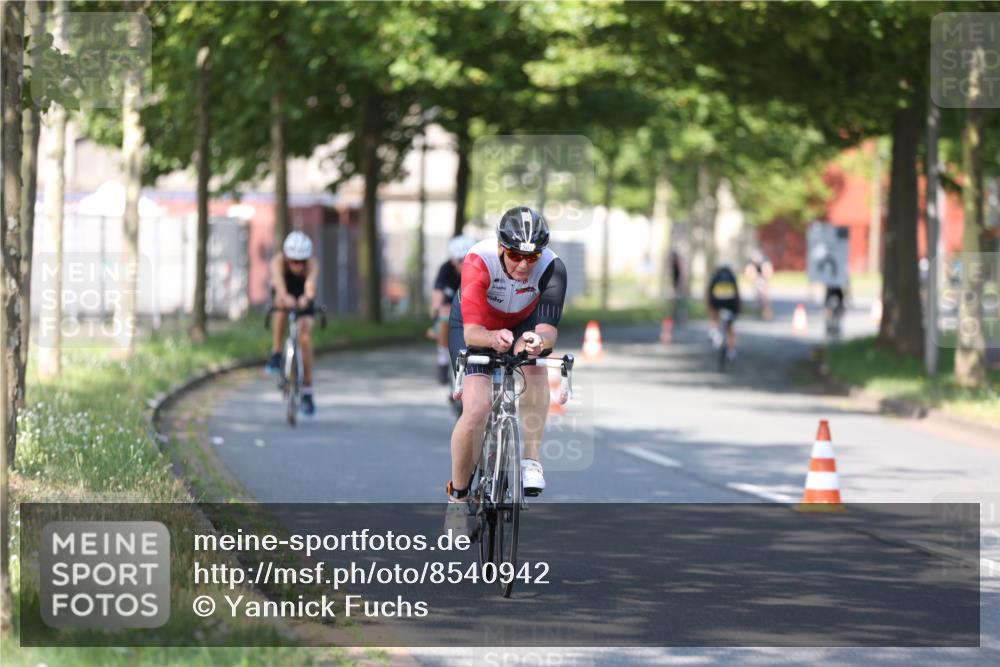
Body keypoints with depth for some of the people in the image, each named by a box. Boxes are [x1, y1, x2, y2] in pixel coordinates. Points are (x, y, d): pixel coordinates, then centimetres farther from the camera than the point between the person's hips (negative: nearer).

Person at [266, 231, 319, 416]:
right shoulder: (278, 261, -33)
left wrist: (307, 298, -74)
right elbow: (278, 281, -52)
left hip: (303, 299, 0)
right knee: (281, 303, -36)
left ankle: (307, 392, -2)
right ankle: (276, 354, -24)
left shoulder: (312, 264, -33)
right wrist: (284, 296, -73)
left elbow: (311, 283, -52)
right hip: (282, 295, 0)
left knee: (305, 339, -15)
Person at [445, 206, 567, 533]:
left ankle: (530, 460, -25)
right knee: (477, 410, -20)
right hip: (474, 326, -2)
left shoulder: (552, 269, -31)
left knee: (535, 360, -33)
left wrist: (539, 340, -63)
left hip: (522, 323, 2)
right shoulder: (479, 262, -37)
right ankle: (457, 496, 2)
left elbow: (548, 330, -39)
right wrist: (493, 338, -64)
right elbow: (472, 333, -42)